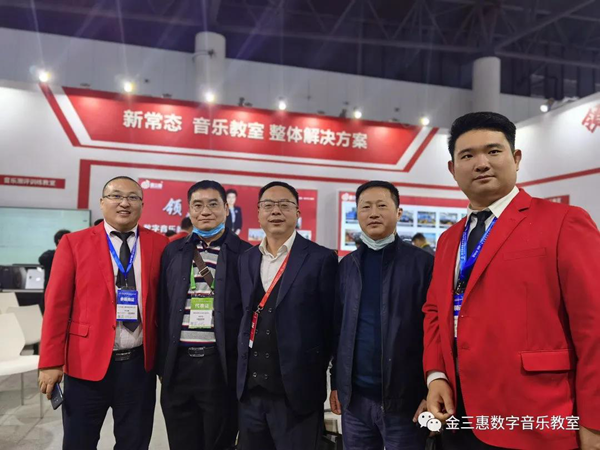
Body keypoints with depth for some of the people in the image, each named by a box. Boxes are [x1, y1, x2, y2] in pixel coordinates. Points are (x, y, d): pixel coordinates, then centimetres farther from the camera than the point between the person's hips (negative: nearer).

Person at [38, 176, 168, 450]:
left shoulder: (159, 244, 1)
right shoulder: (73, 243, -1)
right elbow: (57, 304, -3)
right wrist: (51, 363, -6)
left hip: (140, 364, 1)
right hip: (86, 363, -1)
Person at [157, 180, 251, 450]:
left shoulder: (245, 254, -4)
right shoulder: (173, 251, 7)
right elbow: (163, 309, 9)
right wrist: (162, 362, 8)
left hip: (221, 364, -3)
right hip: (178, 364, 3)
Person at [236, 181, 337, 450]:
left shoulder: (321, 259, -8)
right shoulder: (247, 259, 9)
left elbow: (331, 324, -6)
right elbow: (245, 317, 12)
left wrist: (316, 374, -3)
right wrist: (243, 368, 5)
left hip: (297, 389, -5)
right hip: (250, 389, 5)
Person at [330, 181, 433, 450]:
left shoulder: (423, 262, -5)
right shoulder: (347, 265, 7)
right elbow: (339, 327, 9)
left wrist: (432, 391, -9)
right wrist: (336, 383, 8)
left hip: (405, 397, -3)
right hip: (354, 395, 4)